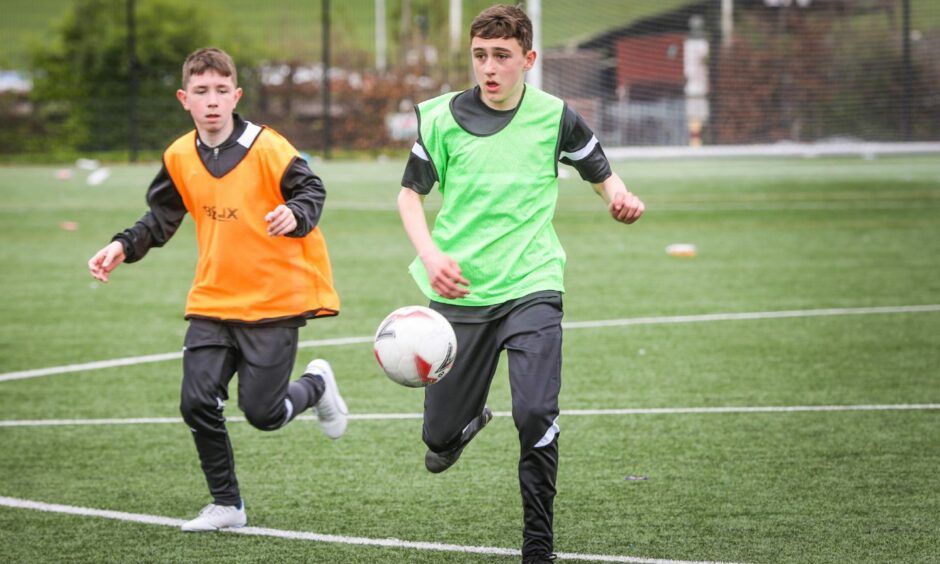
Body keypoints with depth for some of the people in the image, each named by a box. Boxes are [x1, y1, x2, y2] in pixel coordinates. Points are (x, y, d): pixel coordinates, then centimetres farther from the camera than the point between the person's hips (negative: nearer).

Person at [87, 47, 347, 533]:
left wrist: (295, 215, -30)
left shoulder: (266, 148, -14)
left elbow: (311, 191, -8)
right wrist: (123, 247, -1)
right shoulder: (180, 158, 1)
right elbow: (161, 218, 14)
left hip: (273, 300, -4)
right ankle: (226, 505, 11)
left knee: (263, 412, -4)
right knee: (197, 402, -6)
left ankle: (317, 383, 31)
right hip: (213, 301, 4)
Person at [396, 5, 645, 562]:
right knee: (441, 435, 5)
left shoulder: (554, 116, 0)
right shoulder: (441, 118, -1)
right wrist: (430, 254, -10)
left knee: (537, 416, -20)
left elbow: (602, 174, 12)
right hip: (460, 290, 1)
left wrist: (621, 197, -12)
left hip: (532, 286, -1)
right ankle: (472, 419, 46)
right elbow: (411, 192, 8)